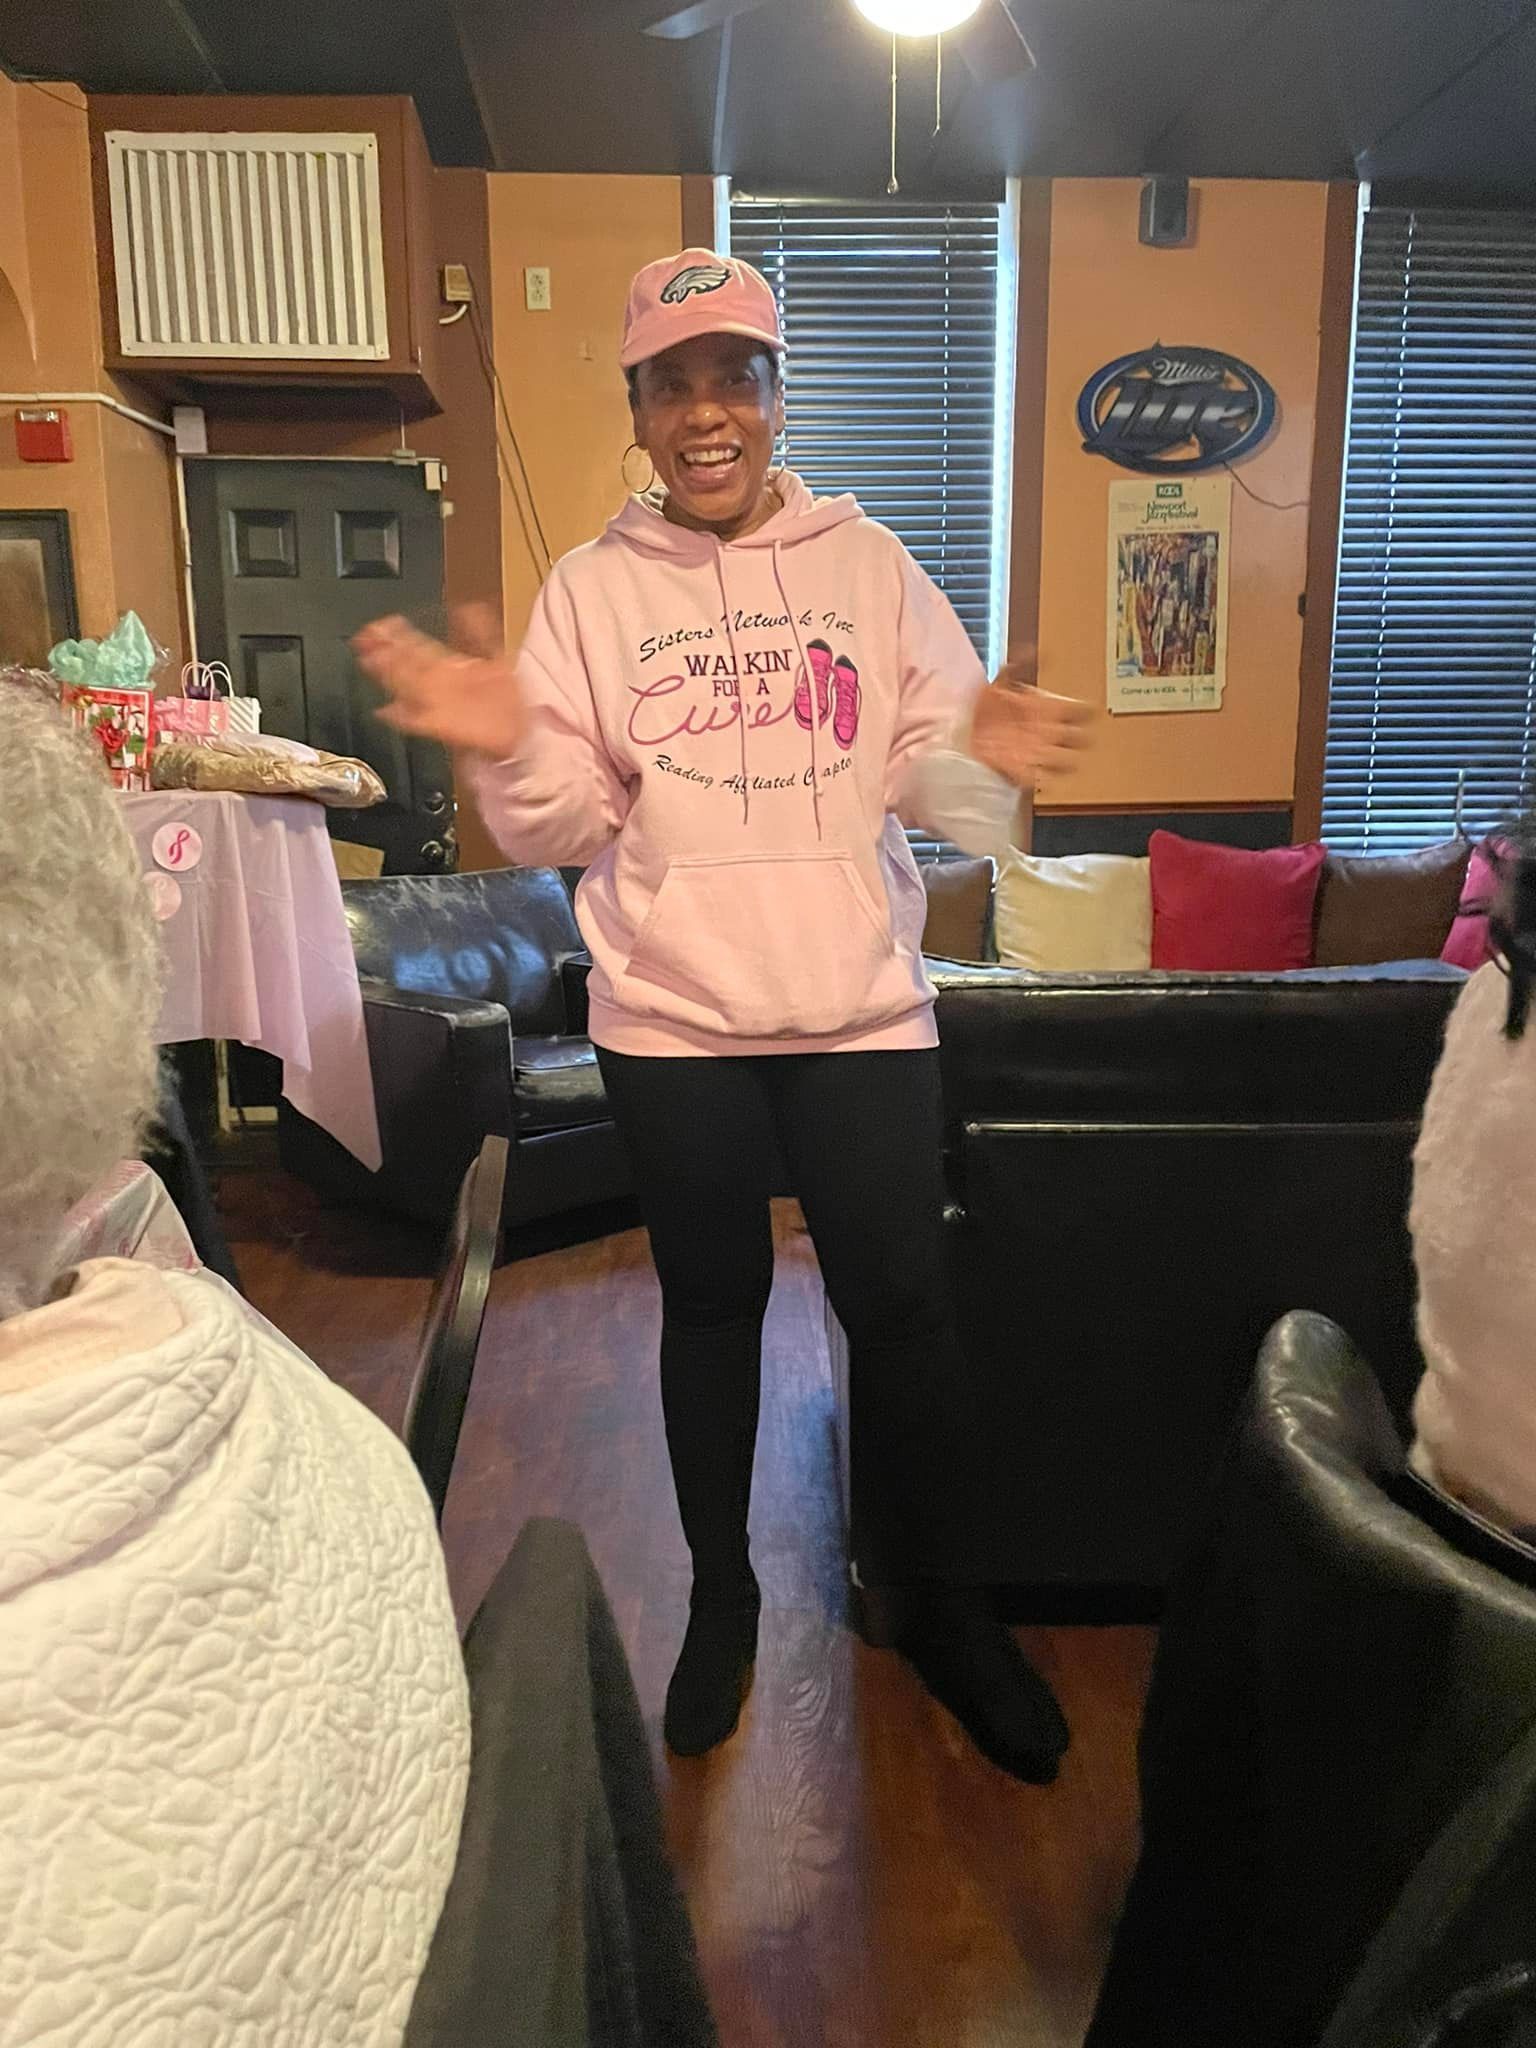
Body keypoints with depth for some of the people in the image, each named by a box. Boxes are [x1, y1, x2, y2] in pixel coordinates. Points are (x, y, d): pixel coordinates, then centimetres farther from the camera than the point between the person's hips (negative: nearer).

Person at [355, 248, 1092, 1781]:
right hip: (671, 1022, 0)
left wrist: (983, 762, -19)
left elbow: (928, 782, 3)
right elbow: (564, 830, -1)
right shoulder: (593, 588, 4)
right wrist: (509, 751, -20)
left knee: (901, 1307, 5)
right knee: (710, 1305, 14)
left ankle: (942, 1601, 29)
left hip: (861, 1010, 0)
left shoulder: (868, 565, 5)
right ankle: (720, 1592, 36)